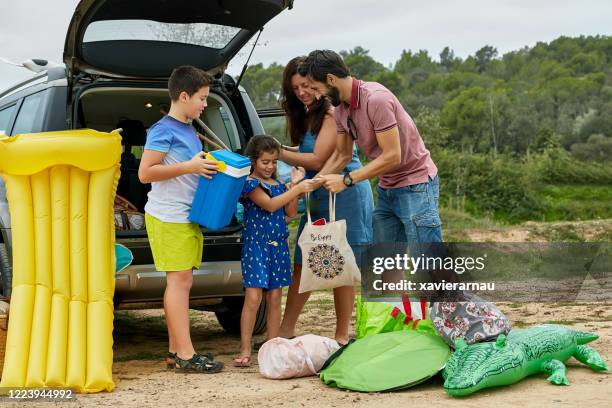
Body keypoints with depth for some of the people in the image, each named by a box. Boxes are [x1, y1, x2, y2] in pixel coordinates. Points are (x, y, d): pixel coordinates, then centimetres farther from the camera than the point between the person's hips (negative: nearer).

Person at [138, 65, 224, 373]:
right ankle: (185, 355, -10)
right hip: (168, 218, -9)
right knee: (179, 280, -10)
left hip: (188, 217, 9)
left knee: (182, 282, 9)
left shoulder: (189, 131, 17)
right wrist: (189, 167, -19)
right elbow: (145, 173, -16)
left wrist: (208, 166, 13)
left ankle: (176, 351, 14)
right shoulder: (164, 130, -10)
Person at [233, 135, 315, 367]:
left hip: (279, 246, 6)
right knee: (253, 297, -10)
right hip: (256, 245, -6)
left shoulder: (279, 185, 14)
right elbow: (269, 205, -19)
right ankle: (245, 351, -7)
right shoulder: (250, 183, -6)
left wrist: (294, 185, 2)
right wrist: (297, 189, -22)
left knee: (275, 298, 7)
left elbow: (291, 213, 9)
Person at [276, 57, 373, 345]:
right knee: (302, 265, 7)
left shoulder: (332, 113, -11)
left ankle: (342, 337, 5)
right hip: (317, 197, 8)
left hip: (345, 195, -8)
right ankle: (286, 332, 12)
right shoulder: (304, 118, 16)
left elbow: (318, 160, -14)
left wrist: (278, 153, -8)